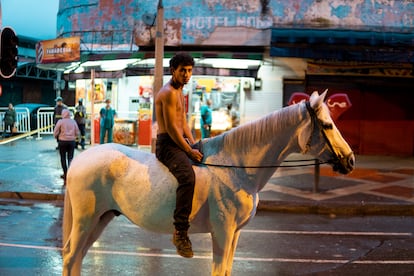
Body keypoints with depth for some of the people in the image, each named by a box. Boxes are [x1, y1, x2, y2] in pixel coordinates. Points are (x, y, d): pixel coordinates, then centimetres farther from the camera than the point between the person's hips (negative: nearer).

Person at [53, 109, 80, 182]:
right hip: (72, 141, 2)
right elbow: (77, 133, 3)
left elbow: (55, 133, -7)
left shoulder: (60, 121, -8)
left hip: (62, 141, -2)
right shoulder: (73, 121, 1)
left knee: (63, 158, 10)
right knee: (70, 158, 7)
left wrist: (57, 137, 13)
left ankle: (65, 174, 14)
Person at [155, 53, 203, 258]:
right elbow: (171, 128, -19)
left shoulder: (179, 92, 20)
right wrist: (189, 151, -16)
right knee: (187, 177, -33)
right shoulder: (168, 93, -13)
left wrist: (194, 144, 8)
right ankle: (180, 233, -33)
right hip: (167, 145, -11)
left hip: (179, 142, 11)